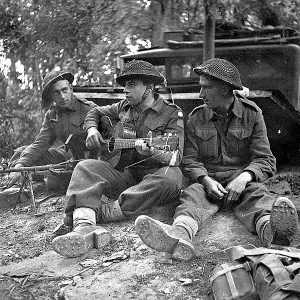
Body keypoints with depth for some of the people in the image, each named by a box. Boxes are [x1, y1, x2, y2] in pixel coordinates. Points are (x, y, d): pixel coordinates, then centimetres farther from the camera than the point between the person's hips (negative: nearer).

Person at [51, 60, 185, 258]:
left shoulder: (172, 114, -2)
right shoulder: (124, 108, 15)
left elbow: (175, 157, -12)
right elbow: (95, 113, 32)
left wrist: (153, 153, -33)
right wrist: (92, 129, 9)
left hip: (152, 175, -4)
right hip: (123, 172, 5)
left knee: (170, 177, -37)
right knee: (85, 167, -19)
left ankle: (101, 212, -36)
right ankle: (83, 224, -46)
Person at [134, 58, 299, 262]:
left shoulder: (252, 114, 5)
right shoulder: (196, 118, 10)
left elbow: (265, 160, 0)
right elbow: (190, 160, 6)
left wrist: (244, 177, -22)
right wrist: (206, 180, -17)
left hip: (243, 180, -1)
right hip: (208, 179, 1)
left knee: (257, 193, -34)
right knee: (193, 194, -32)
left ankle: (271, 230, -68)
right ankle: (180, 235, -64)